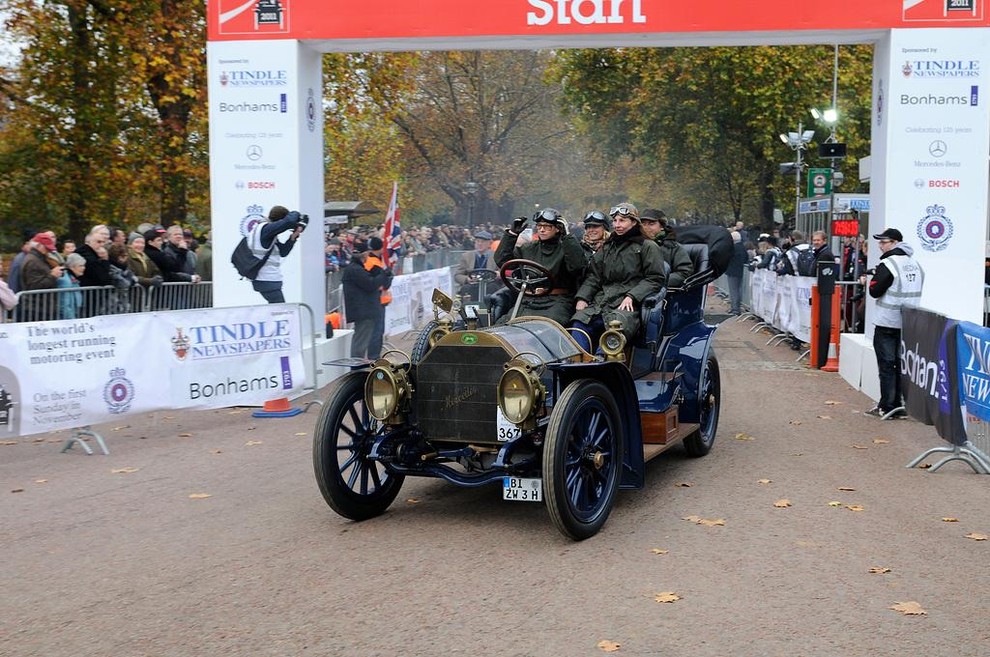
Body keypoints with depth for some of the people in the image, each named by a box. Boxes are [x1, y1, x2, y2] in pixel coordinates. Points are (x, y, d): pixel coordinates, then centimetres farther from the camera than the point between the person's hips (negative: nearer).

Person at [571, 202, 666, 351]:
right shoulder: (608, 247, 27)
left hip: (629, 304, -5)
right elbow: (594, 276, 21)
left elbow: (655, 278, 2)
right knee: (579, 322, -24)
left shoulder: (648, 246, 10)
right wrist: (582, 297, 4)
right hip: (602, 299, 5)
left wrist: (632, 296, -11)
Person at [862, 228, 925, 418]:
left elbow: (875, 291, -16)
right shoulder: (915, 263, 9)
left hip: (888, 323, -7)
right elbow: (918, 291, 13)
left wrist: (869, 281, 4)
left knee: (887, 365, -1)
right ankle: (900, 405, 17)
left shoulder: (888, 264, -14)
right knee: (901, 363, 13)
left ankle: (887, 406, 0)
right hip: (910, 323, 7)